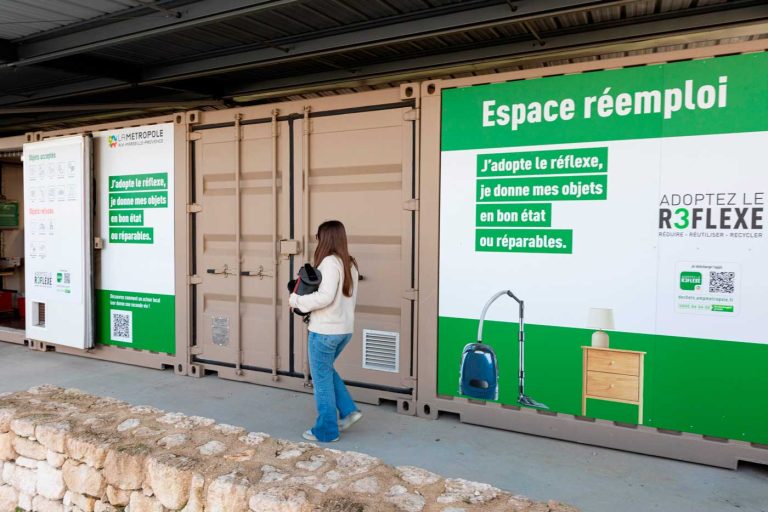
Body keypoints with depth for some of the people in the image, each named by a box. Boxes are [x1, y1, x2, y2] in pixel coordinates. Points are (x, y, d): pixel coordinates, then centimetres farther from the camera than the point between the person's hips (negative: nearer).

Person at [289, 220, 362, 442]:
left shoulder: (330, 262, -17)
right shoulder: (350, 264, 8)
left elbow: (325, 297, -27)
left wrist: (297, 300, -14)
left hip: (325, 331, -8)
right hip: (345, 329, 8)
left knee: (322, 378, 7)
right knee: (326, 370, 26)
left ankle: (326, 431, 19)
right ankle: (349, 411, 21)